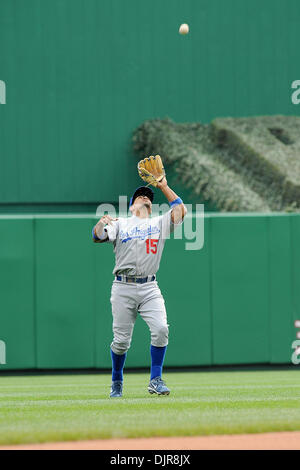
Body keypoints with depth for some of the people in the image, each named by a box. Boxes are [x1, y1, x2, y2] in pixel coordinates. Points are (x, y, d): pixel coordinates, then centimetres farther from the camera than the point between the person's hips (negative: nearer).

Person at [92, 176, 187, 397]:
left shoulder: (159, 224, 19)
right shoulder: (120, 224, 13)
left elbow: (180, 211, 7)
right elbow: (97, 236, -2)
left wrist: (164, 187, 7)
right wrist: (102, 222, -23)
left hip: (149, 288, 1)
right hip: (123, 289, -1)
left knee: (161, 329, -18)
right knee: (122, 339, -2)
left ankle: (156, 380, -8)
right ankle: (117, 382, 18)